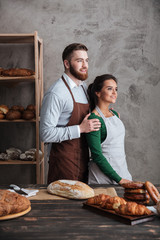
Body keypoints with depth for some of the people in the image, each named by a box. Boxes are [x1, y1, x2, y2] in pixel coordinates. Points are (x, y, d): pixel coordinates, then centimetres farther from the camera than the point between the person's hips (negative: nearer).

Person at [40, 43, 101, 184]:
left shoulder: (84, 87, 9)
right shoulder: (56, 93, -18)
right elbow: (46, 134, -22)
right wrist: (80, 129, -22)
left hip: (83, 159, 8)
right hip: (64, 160, -8)